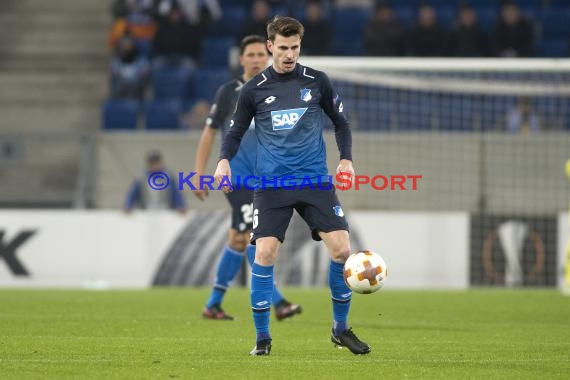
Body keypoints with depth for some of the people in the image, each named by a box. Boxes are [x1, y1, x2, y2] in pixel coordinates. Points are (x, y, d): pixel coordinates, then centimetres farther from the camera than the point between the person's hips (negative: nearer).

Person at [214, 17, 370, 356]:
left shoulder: (317, 82, 3)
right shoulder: (254, 89, 2)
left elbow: (341, 122, 14)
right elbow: (236, 132, 11)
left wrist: (346, 159, 0)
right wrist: (225, 160, -8)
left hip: (316, 181, 1)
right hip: (272, 185, -1)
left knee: (341, 248, -10)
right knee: (265, 252, -14)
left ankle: (341, 328, 10)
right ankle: (262, 337, 1)